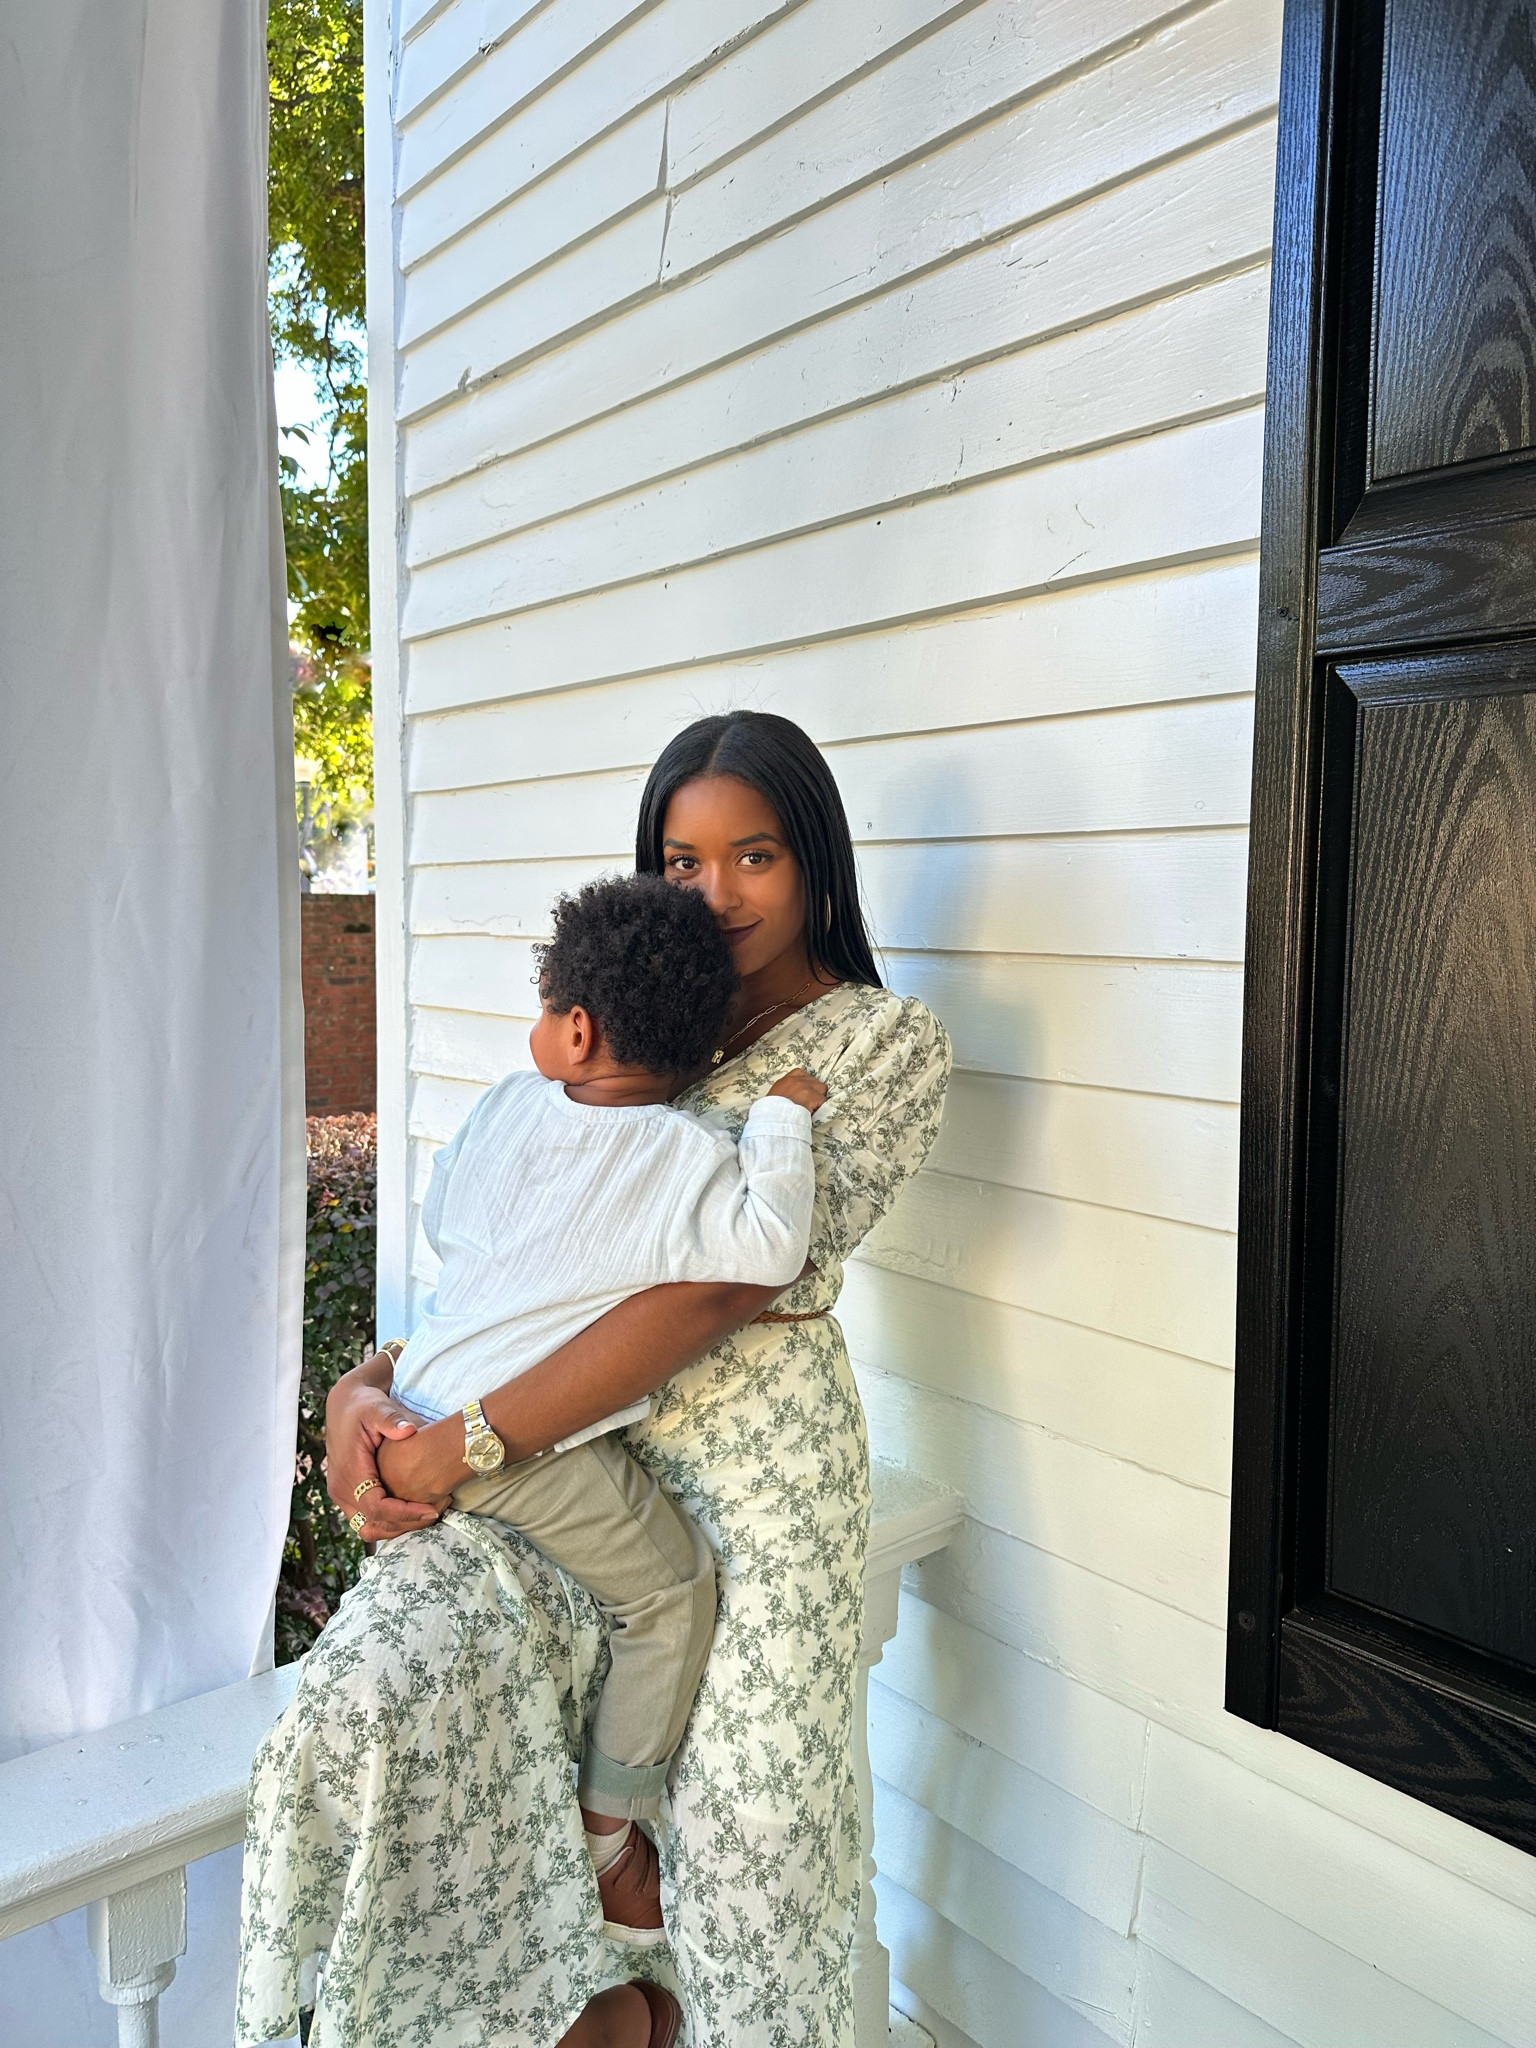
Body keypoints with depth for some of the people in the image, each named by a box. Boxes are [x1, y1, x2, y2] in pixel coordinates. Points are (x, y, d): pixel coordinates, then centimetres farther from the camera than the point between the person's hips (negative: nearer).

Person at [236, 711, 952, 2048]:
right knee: (369, 1704, -15)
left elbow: (724, 1290, -16)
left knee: (749, 1849, 2)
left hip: (747, 1477, -4)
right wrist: (372, 1382, -7)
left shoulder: (888, 1040, -4)